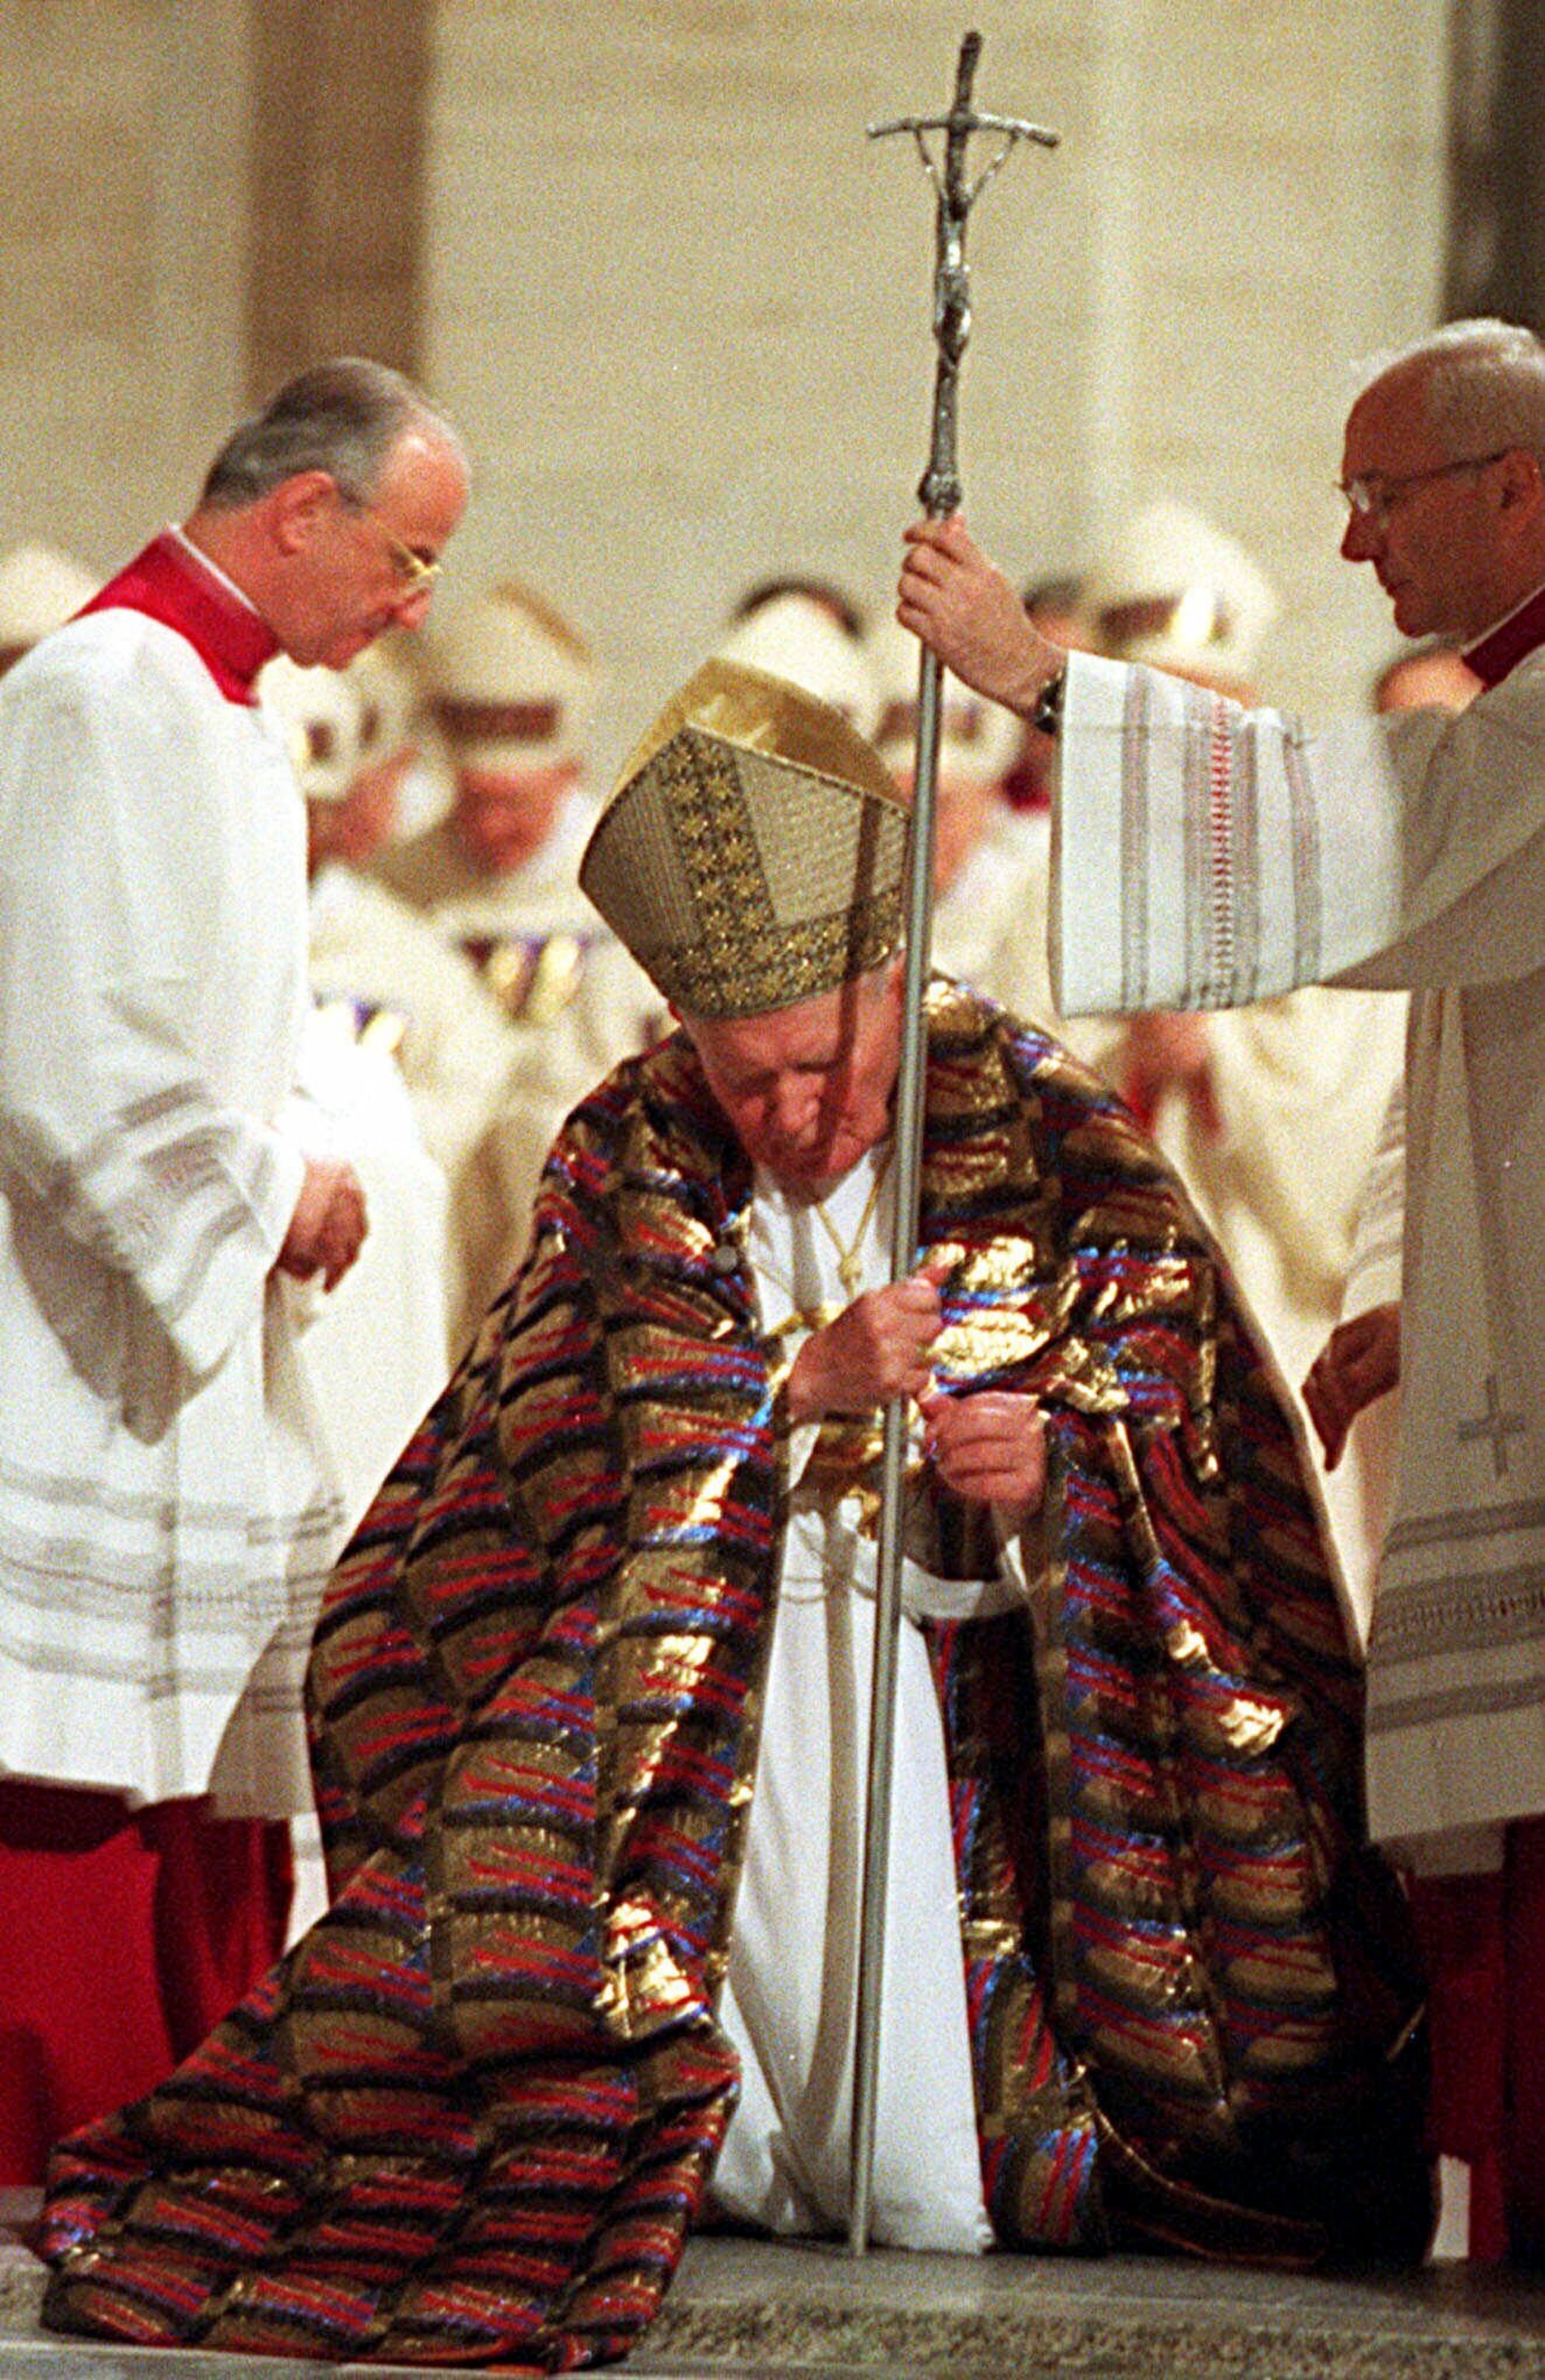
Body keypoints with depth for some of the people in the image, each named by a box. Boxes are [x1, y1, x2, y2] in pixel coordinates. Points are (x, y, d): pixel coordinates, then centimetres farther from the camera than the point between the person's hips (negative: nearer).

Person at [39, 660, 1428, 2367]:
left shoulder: (1047, 1151, 3)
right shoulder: (628, 1163, 7)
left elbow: (1195, 1480, 2)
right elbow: (560, 1441, -7)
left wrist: (1054, 1472, -21)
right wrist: (803, 1381, -21)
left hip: (952, 1699, -1)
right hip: (681, 1712, 1)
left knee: (942, 2201, -10)